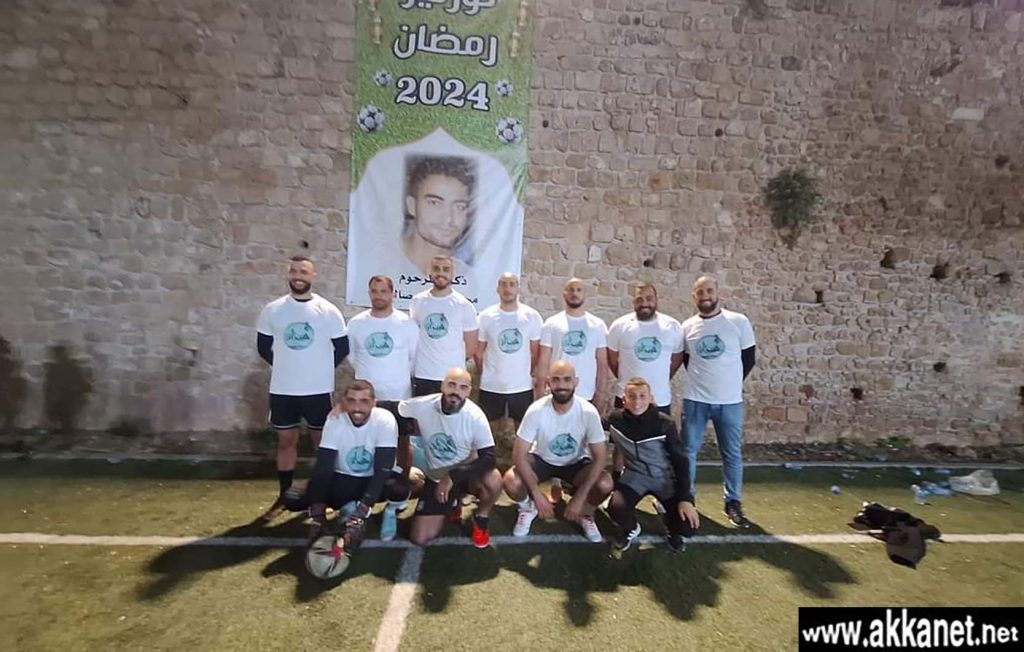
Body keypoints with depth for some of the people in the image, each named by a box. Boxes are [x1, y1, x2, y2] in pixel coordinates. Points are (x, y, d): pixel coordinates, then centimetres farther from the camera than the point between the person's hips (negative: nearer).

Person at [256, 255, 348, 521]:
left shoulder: (328, 311, -6)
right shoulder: (272, 310, 0)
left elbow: (342, 348, 1)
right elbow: (263, 346, 10)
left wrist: (321, 369, 4)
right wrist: (285, 367, 9)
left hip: (318, 389, -1)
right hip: (282, 390, 2)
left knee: (322, 441, 9)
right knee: (286, 441, 12)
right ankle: (284, 497, 27)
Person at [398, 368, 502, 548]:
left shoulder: (475, 416, -25)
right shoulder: (423, 406, -19)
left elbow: (488, 458, -26)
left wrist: (453, 477, -31)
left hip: (465, 473, -2)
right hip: (436, 477, 2)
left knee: (493, 481, -35)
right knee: (420, 539, -3)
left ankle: (481, 519, 0)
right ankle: (452, 502, 26)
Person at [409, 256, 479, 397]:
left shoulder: (464, 306, -4)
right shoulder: (417, 302, 3)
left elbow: (471, 346, 1)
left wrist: (453, 362, 7)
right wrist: (427, 358, 5)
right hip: (422, 376, 2)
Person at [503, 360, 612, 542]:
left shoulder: (589, 412, -25)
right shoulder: (536, 411, -27)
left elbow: (600, 457, -21)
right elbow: (519, 455, -24)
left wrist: (579, 498, -26)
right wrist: (538, 495, -29)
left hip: (576, 463, 1)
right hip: (541, 459, 0)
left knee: (605, 485, -27)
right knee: (511, 482, -28)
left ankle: (585, 514, 8)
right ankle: (528, 508, 9)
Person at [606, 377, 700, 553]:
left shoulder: (665, 424, -20)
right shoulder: (616, 419, -14)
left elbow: (680, 461, -13)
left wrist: (685, 498, -16)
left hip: (665, 477, 0)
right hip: (634, 475, 1)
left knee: (689, 525, -16)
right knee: (616, 508, -27)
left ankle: (673, 530, 23)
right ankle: (630, 530, 10)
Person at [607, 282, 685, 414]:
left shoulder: (673, 326, -3)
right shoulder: (620, 325, -6)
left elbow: (677, 358, 10)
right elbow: (612, 358, 5)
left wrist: (663, 379, 9)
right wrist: (625, 378, 8)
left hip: (661, 400, 1)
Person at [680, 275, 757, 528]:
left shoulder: (739, 322, -4)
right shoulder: (687, 326, 2)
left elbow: (748, 358, 3)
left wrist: (729, 384, 6)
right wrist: (703, 380, 8)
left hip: (730, 401, -1)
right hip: (695, 400, 1)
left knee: (732, 454, 9)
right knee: (688, 451, 9)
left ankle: (733, 503, 24)